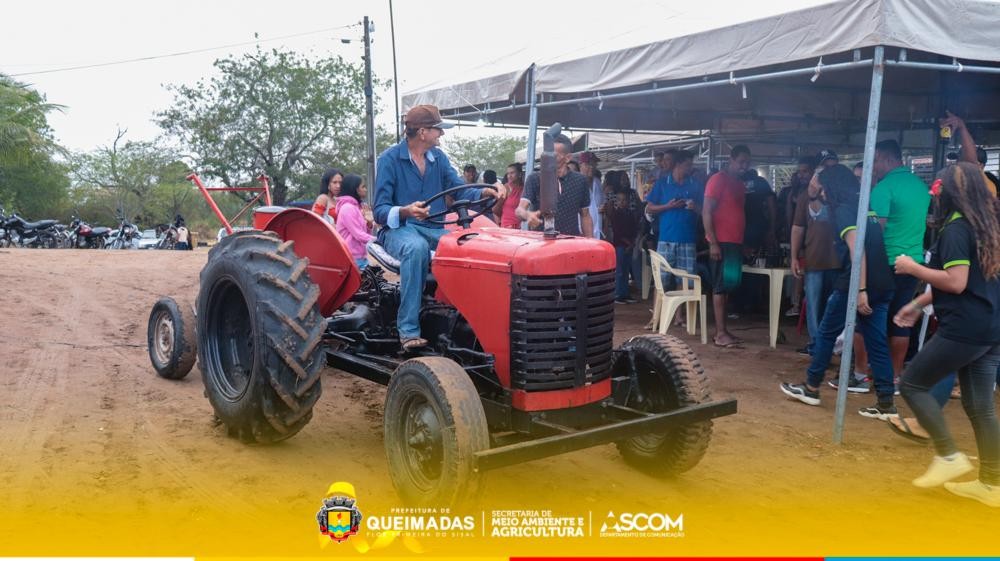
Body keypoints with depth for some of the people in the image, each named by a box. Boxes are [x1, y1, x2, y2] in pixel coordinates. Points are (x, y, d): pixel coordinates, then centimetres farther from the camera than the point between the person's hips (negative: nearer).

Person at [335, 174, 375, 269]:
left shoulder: (354, 207, 17)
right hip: (353, 258, -9)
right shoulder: (348, 208, -12)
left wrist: (369, 224, -1)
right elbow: (359, 235, -18)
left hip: (360, 257, 9)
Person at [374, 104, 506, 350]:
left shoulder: (438, 157, 11)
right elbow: (380, 210, -10)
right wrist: (406, 211, -31)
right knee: (417, 247, -40)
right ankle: (409, 330, -37)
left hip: (434, 229, 5)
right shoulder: (390, 159, -6)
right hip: (398, 229, -5)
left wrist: (487, 192, -15)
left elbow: (461, 190, 7)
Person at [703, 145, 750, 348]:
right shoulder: (718, 179, -7)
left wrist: (743, 243, 16)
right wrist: (713, 242, -18)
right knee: (721, 286, -7)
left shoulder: (739, 184, 17)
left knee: (727, 286, 9)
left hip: (735, 242, 8)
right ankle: (721, 334, -6)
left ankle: (721, 331, 13)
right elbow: (706, 212, -12)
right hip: (721, 242, -8)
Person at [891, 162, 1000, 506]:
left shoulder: (956, 228, -13)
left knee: (911, 384, 5)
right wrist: (919, 304, 25)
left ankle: (948, 456, 4)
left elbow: (956, 283, -21)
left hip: (965, 329, -9)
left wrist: (913, 268, -8)